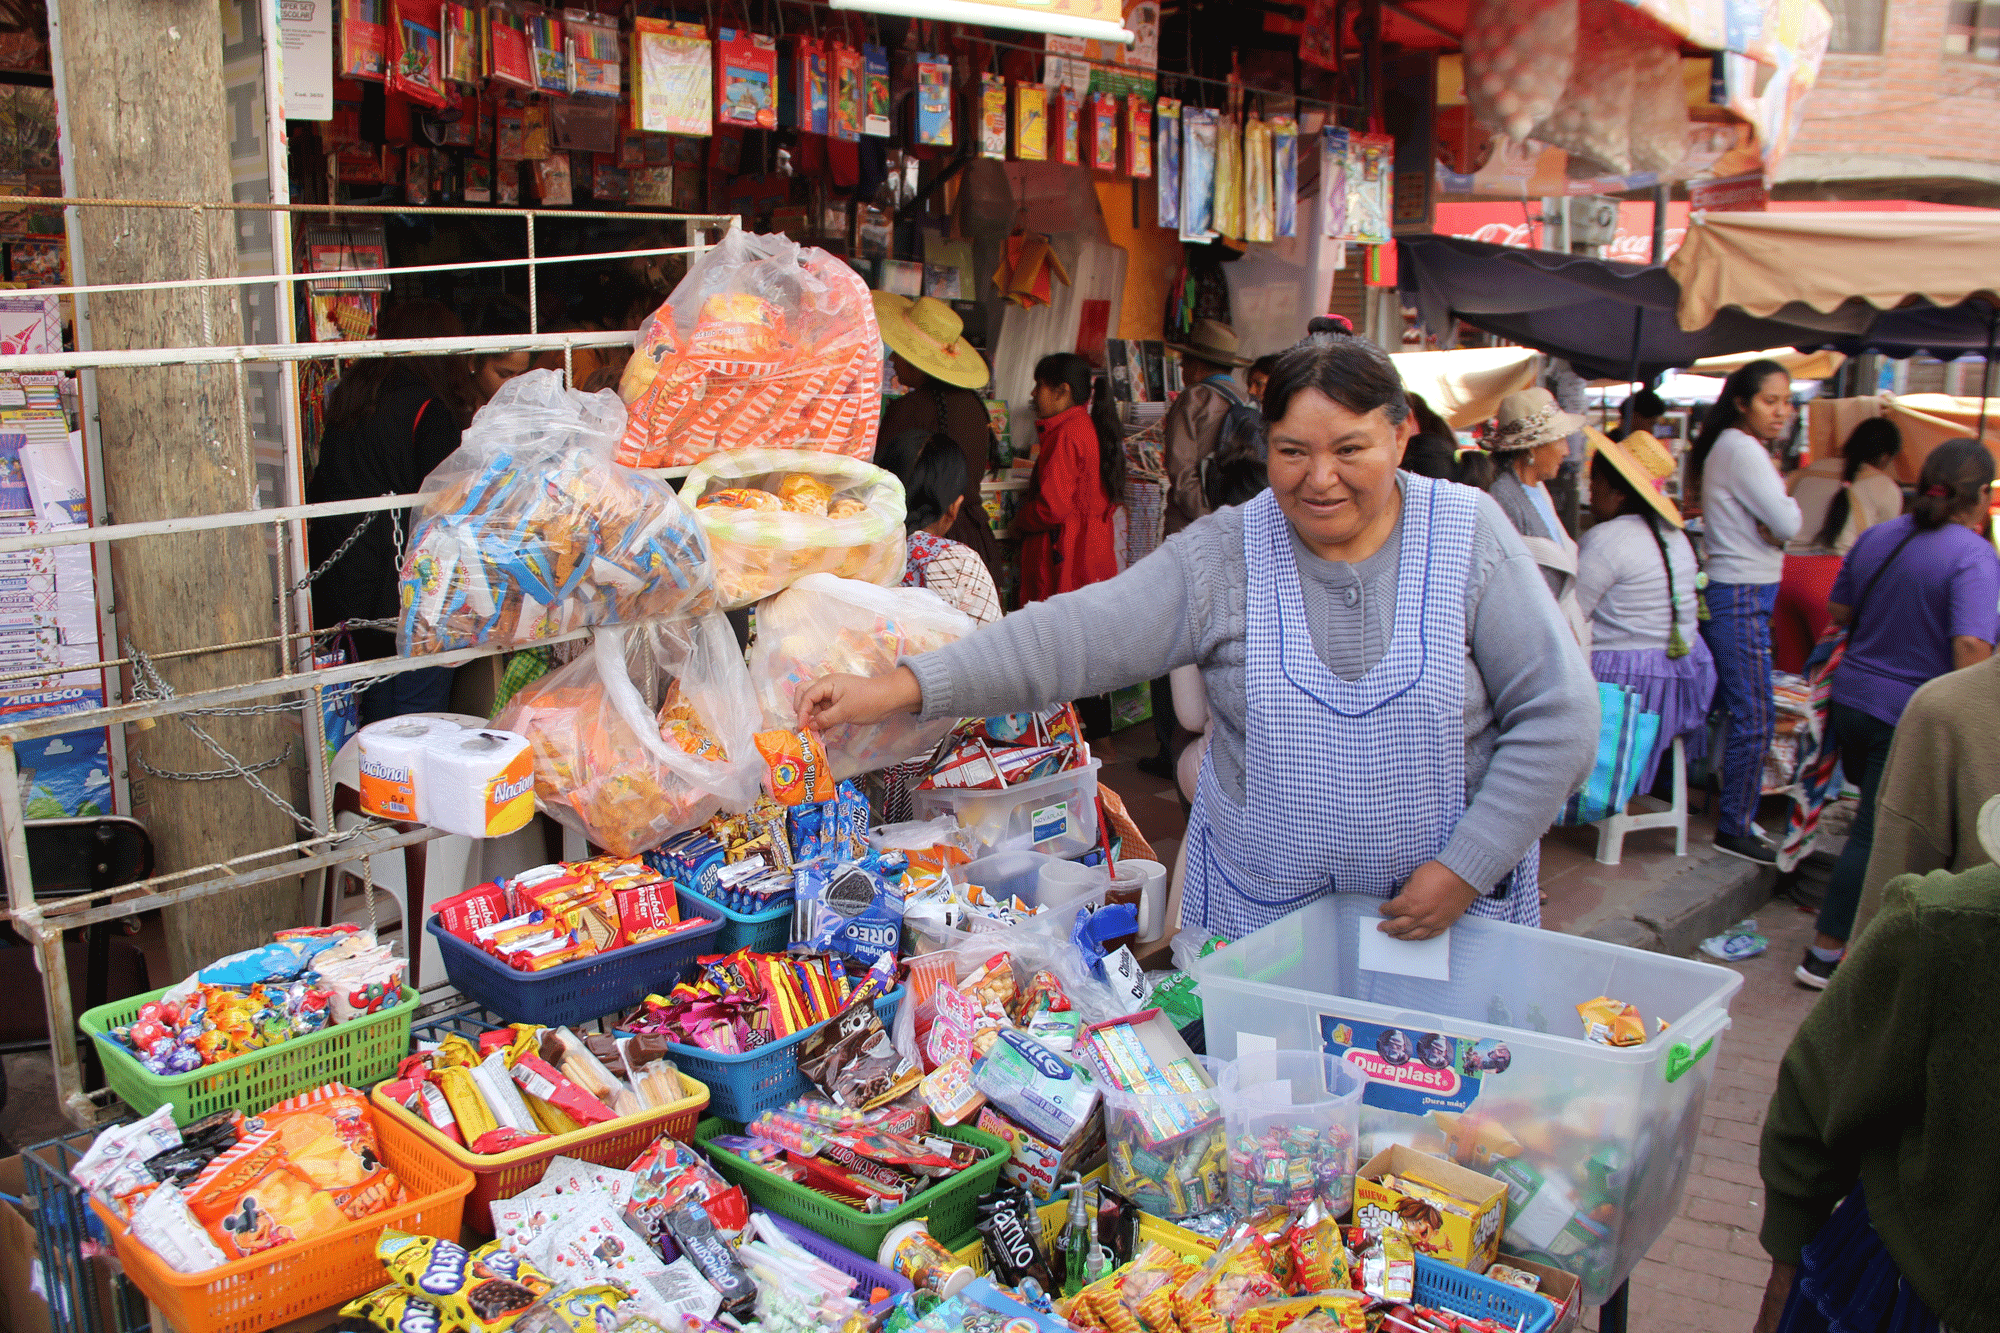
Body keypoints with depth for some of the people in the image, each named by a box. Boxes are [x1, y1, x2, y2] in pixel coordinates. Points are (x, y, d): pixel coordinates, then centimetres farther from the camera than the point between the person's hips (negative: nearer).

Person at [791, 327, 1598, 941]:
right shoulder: (1224, 557, -8)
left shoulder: (1469, 537, -8)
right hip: (1260, 910, 1)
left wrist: (1466, 866, -13)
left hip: (1456, 910, 0)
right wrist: (900, 689, -28)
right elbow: (1078, 636, -17)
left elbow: (1558, 715, -6)